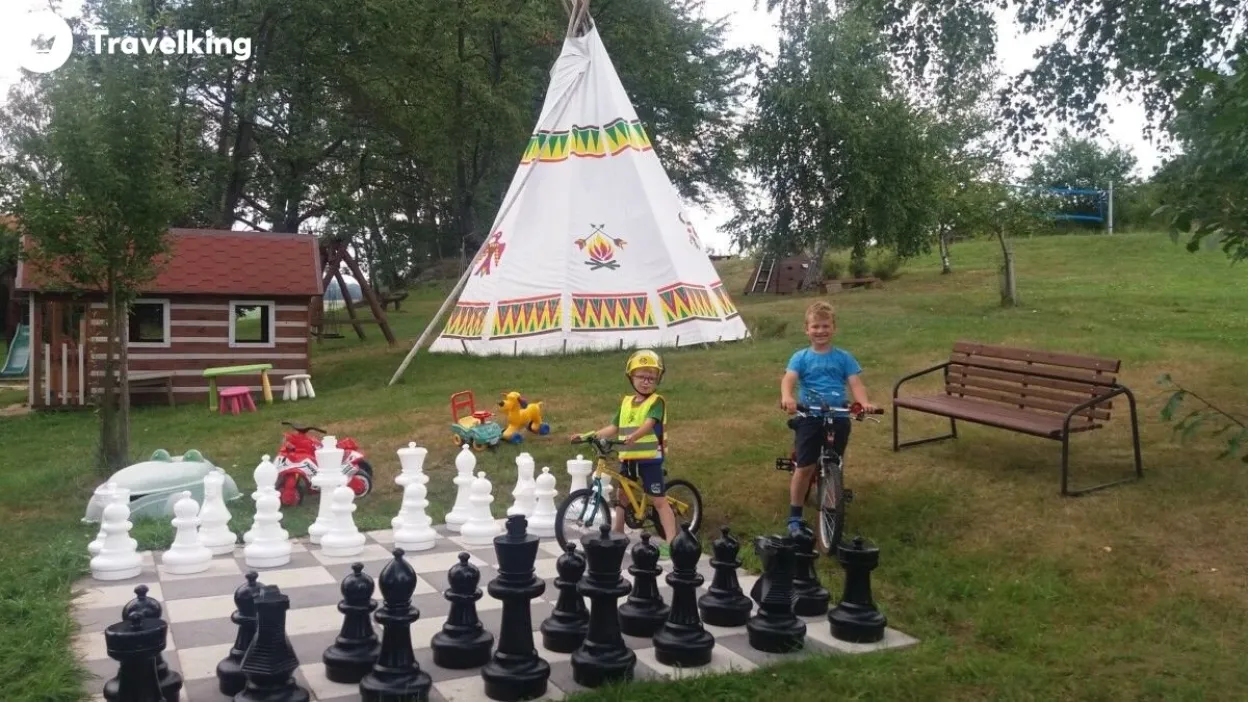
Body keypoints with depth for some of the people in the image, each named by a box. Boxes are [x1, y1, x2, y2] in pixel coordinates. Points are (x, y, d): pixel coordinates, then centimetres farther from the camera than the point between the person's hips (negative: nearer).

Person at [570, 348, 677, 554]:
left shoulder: (656, 401, -8)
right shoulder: (626, 402, 11)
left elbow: (648, 424, -24)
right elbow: (614, 427, 13)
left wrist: (632, 437, -43)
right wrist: (588, 435, 5)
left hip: (649, 458, -7)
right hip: (628, 458, 7)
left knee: (658, 500, -6)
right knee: (621, 495, 15)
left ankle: (671, 542, -5)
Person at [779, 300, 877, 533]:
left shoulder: (844, 357, 6)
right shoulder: (801, 357, 1)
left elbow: (855, 383, -4)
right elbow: (788, 379, -14)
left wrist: (864, 402, -25)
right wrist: (787, 397, -37)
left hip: (838, 418, 2)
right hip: (810, 418, -2)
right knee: (805, 467, -3)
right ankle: (795, 516, 10)